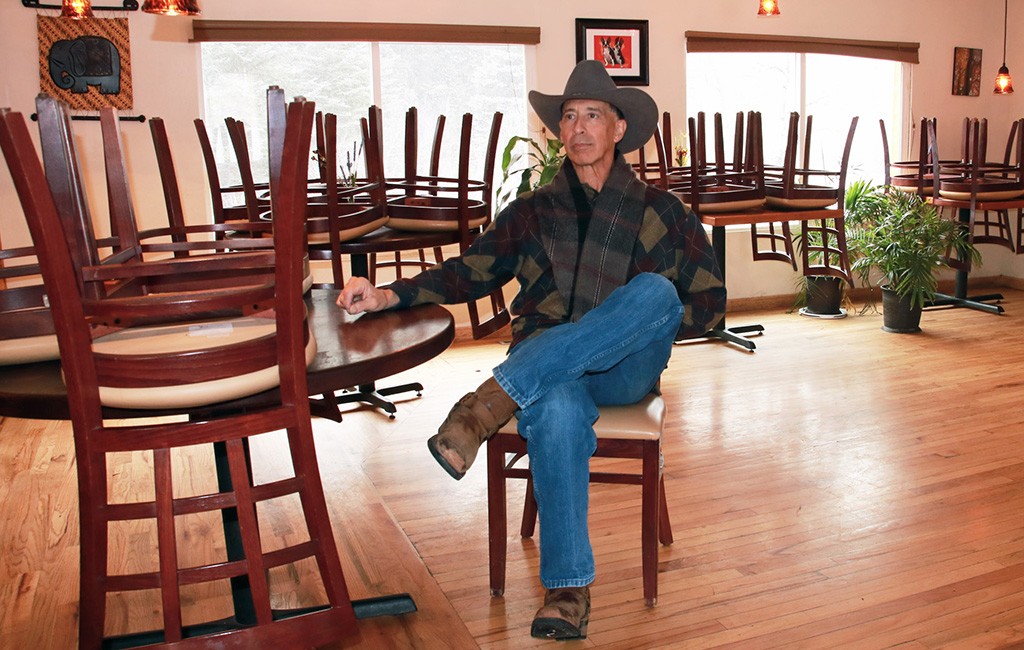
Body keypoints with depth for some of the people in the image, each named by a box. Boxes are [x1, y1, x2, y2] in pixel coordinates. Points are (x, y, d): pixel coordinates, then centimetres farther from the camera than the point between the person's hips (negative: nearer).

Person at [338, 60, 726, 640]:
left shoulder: (662, 212, 13)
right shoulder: (534, 211, 17)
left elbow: (711, 301, 12)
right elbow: (470, 271, 8)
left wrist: (649, 322, -7)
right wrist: (387, 296, -7)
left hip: (626, 371, 0)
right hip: (544, 371, 0)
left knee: (655, 291, -33)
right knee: (554, 410, -38)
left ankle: (491, 403, -38)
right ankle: (568, 591, -30)